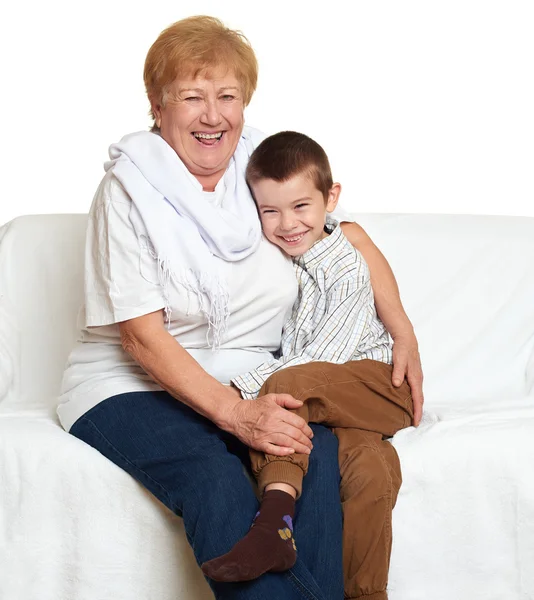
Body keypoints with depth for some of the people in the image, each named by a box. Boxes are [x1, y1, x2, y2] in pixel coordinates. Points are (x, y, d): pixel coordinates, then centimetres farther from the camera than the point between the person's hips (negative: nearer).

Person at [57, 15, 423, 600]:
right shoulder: (129, 190, -9)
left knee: (317, 450, -28)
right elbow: (141, 335, -13)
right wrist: (234, 414, -24)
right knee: (217, 483, -33)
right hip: (133, 387, -3)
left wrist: (403, 332, 8)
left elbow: (348, 234, 19)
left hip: (250, 382, 4)